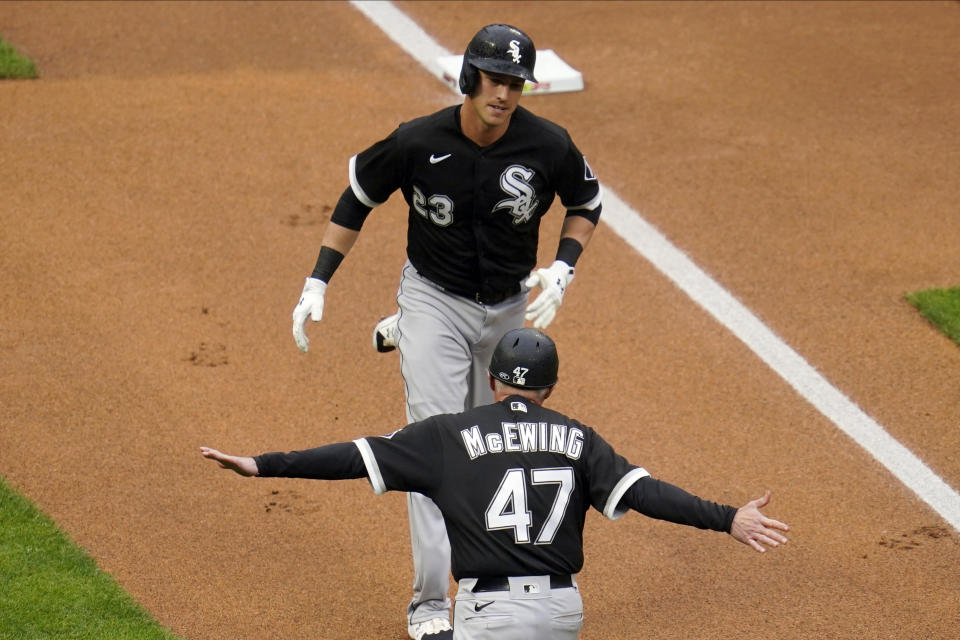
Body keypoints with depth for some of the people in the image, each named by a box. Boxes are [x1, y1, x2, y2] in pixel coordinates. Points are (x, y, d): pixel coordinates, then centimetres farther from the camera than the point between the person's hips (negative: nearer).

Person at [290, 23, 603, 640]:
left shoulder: (548, 145, -17)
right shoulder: (417, 143, -20)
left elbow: (587, 203, 4)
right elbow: (358, 199, -3)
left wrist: (563, 268, -11)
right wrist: (317, 283, -8)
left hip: (511, 308, 3)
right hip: (434, 301, -3)